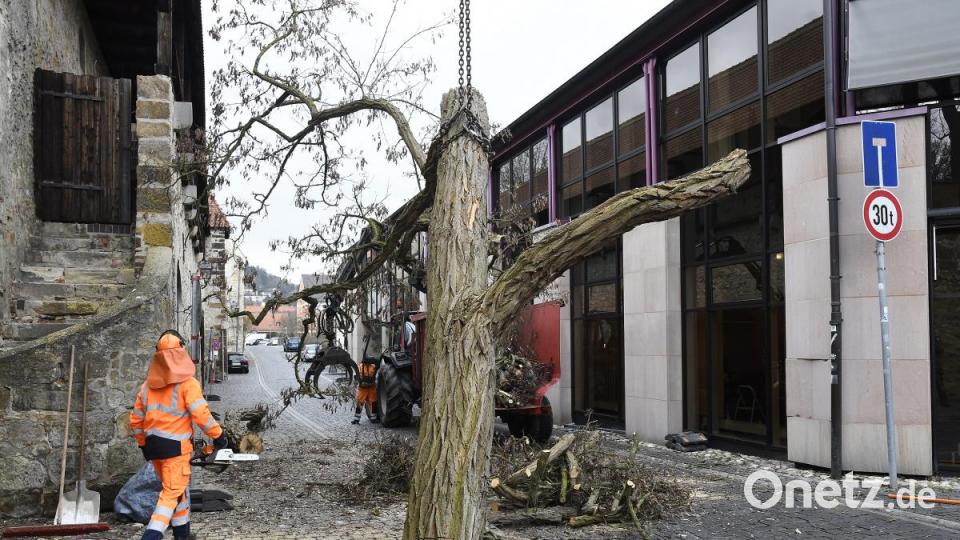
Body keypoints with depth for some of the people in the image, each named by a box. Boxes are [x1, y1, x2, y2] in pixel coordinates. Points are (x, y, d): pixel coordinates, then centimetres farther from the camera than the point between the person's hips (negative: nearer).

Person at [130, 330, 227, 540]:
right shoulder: (186, 382, -10)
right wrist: (218, 435, -8)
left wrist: (143, 444, 26)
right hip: (176, 446, -7)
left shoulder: (148, 385, 9)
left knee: (180, 487, 21)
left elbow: (136, 420, 14)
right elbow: (200, 414, -18)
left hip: (153, 445, 7)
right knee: (172, 493, -4)